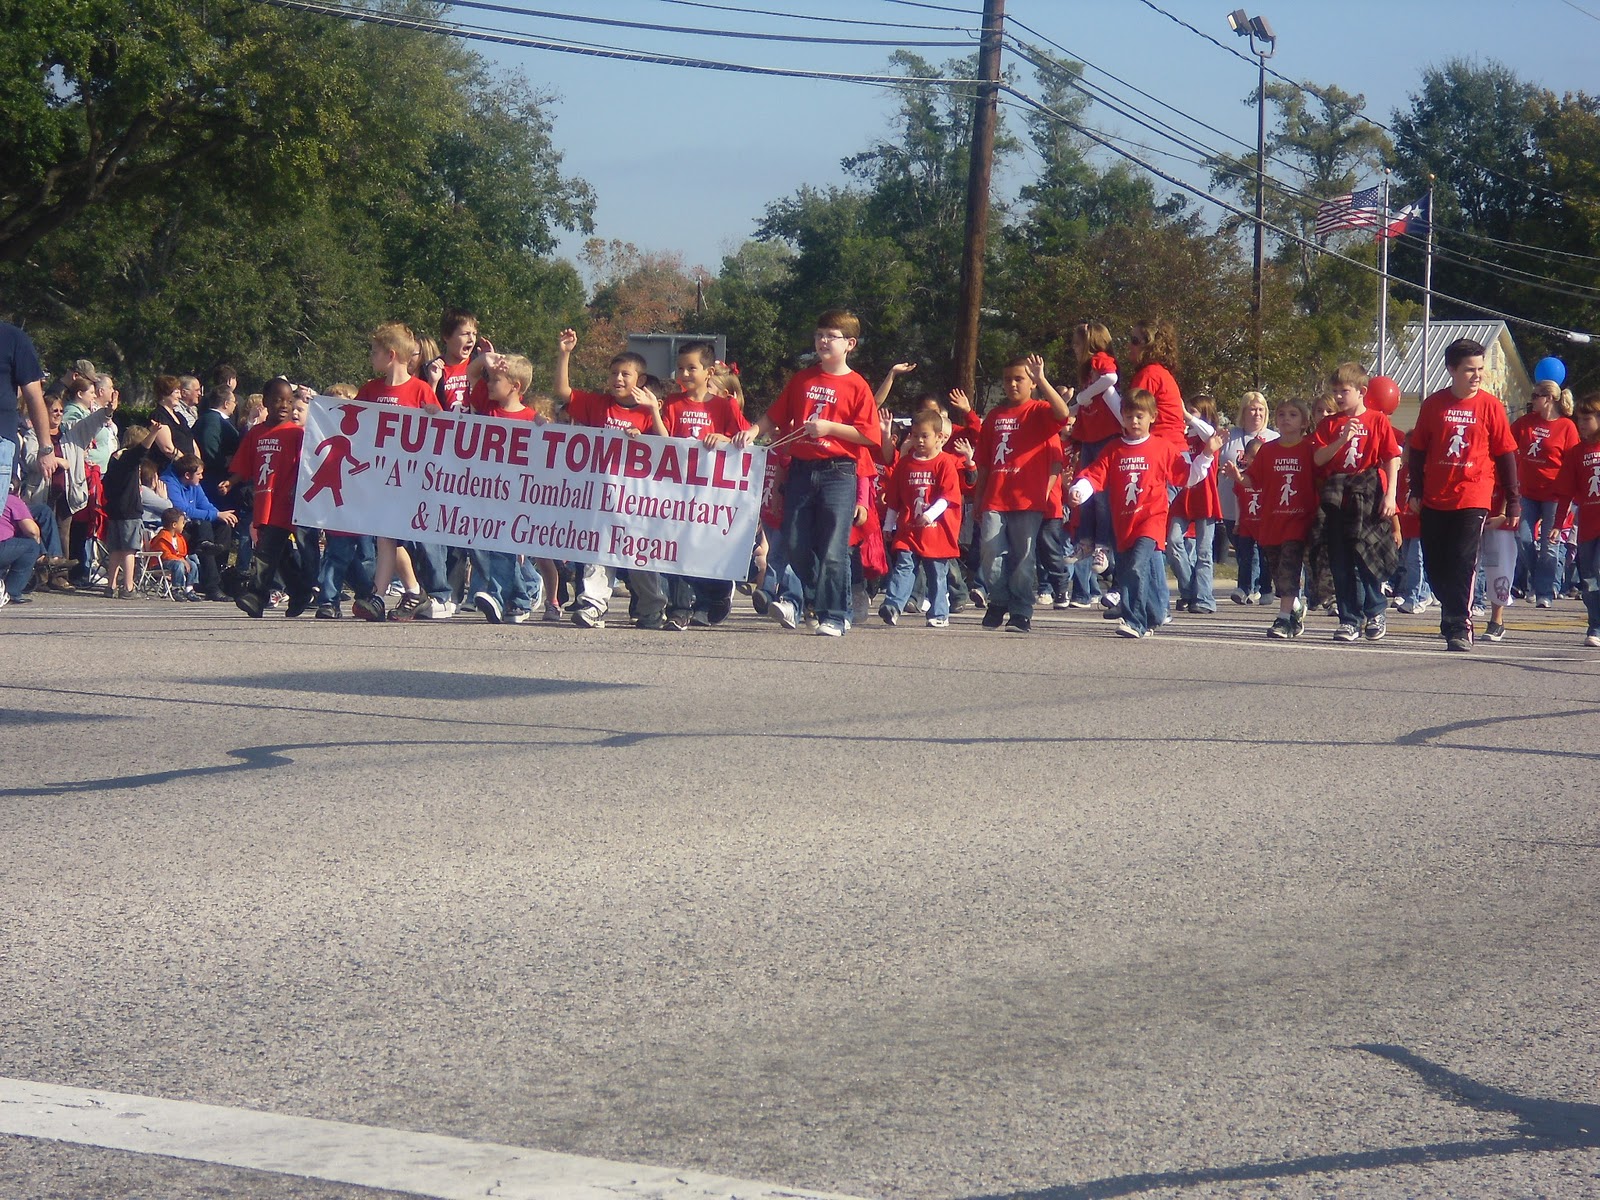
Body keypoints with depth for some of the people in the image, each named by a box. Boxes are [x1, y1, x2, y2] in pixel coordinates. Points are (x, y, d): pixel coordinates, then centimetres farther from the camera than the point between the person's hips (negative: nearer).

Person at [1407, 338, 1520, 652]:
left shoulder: (1490, 406, -1)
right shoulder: (1433, 405, 4)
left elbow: (1506, 454, 2)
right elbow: (1418, 451, 11)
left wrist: (1513, 500, 1)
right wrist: (1416, 493, 8)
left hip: (1473, 499, -3)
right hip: (1434, 501, 3)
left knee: (1463, 564, -11)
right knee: (1435, 568, 8)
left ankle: (1459, 629, -6)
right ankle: (1456, 618, 28)